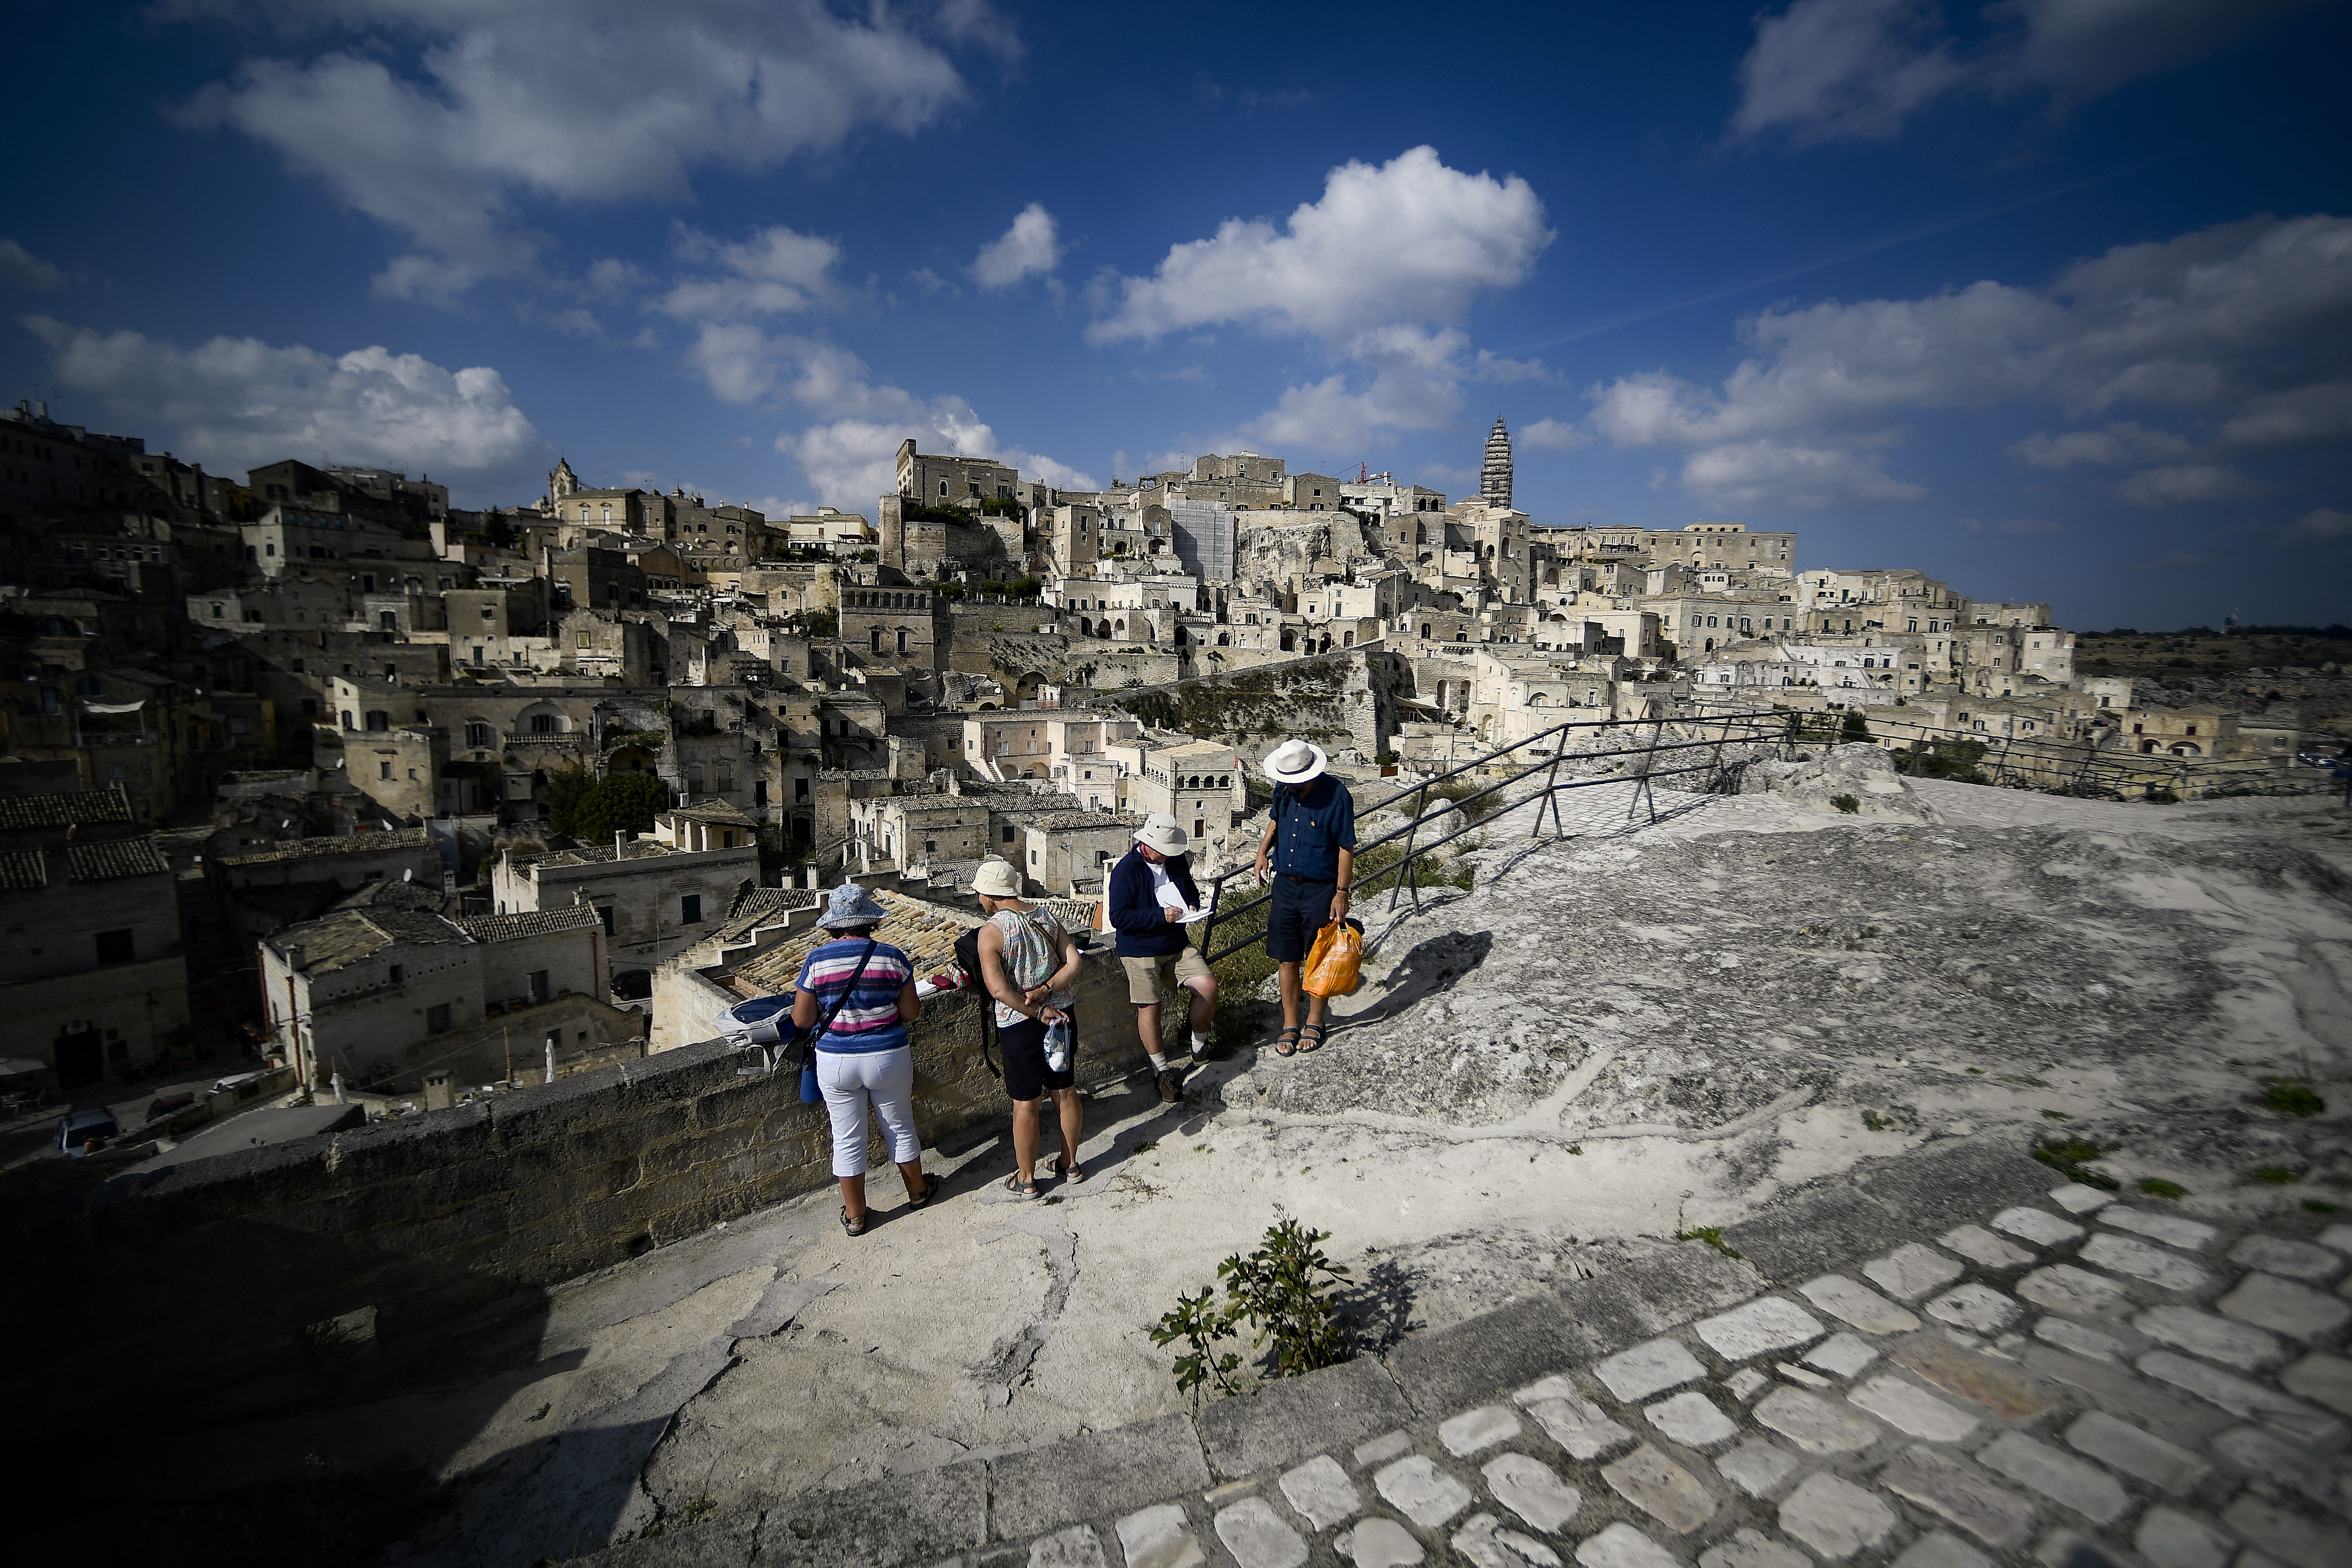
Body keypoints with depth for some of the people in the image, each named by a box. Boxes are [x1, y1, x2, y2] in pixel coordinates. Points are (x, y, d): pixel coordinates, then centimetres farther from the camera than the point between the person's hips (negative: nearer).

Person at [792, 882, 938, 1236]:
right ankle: (918, 1191, 39)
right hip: (889, 1057, 0)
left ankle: (855, 1215, 28)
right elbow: (912, 1013, -6)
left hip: (836, 1062, 0)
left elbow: (802, 1020, -6)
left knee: (847, 1139, 15)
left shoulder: (816, 961, -11)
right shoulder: (892, 957, -11)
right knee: (900, 1127, 20)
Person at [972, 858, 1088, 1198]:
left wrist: (1038, 1012, -18)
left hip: (1021, 1025, -6)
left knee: (1026, 1104, 9)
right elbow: (1074, 962, -5)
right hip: (1062, 1014, 6)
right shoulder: (1047, 917, 1)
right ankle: (1070, 1163, 34)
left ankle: (1026, 1179, 24)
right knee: (1066, 1091, 18)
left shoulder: (991, 931, -16)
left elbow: (998, 989, -25)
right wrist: (1046, 991, -12)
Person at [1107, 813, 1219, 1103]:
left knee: (1208, 986, -8)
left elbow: (1191, 889, 23)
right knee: (1149, 1006, -15)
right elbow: (1118, 917, -20)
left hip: (1177, 944, 6)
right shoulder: (1126, 870, -14)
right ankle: (1161, 1069, 5)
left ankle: (1199, 1046, 15)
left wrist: (1193, 905, -1)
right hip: (1140, 949, -5)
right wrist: (1161, 915, -25)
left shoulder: (1177, 861, 5)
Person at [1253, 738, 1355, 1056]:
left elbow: (1346, 848, -12)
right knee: (1288, 959, 10)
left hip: (1320, 890, -4)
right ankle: (1290, 1025, 24)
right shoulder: (1284, 789, -1)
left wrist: (1342, 894, -12)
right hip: (1285, 886, 5)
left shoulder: (1336, 795, -17)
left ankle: (1315, 1022, 28)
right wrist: (1263, 851, 3)